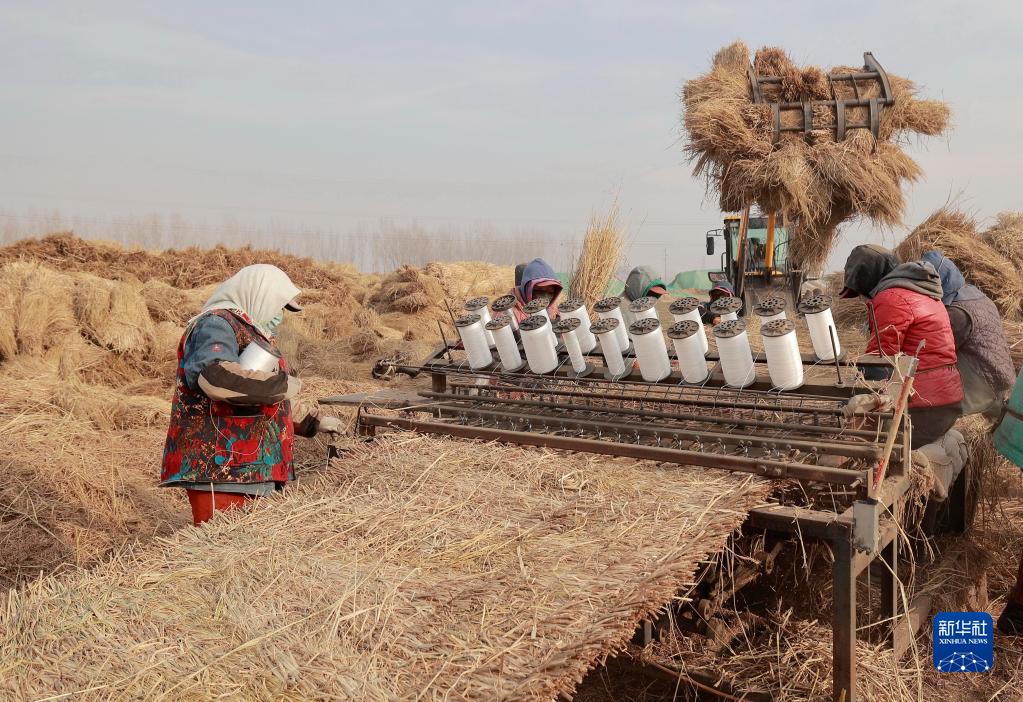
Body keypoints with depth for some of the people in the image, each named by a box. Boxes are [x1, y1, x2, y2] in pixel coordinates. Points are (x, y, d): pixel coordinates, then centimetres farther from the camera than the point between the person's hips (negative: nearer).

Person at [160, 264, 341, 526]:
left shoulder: (251, 333, 25)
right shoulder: (216, 324, -7)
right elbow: (215, 376, -30)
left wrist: (312, 422, 25)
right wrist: (280, 384, -19)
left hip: (253, 473, 10)